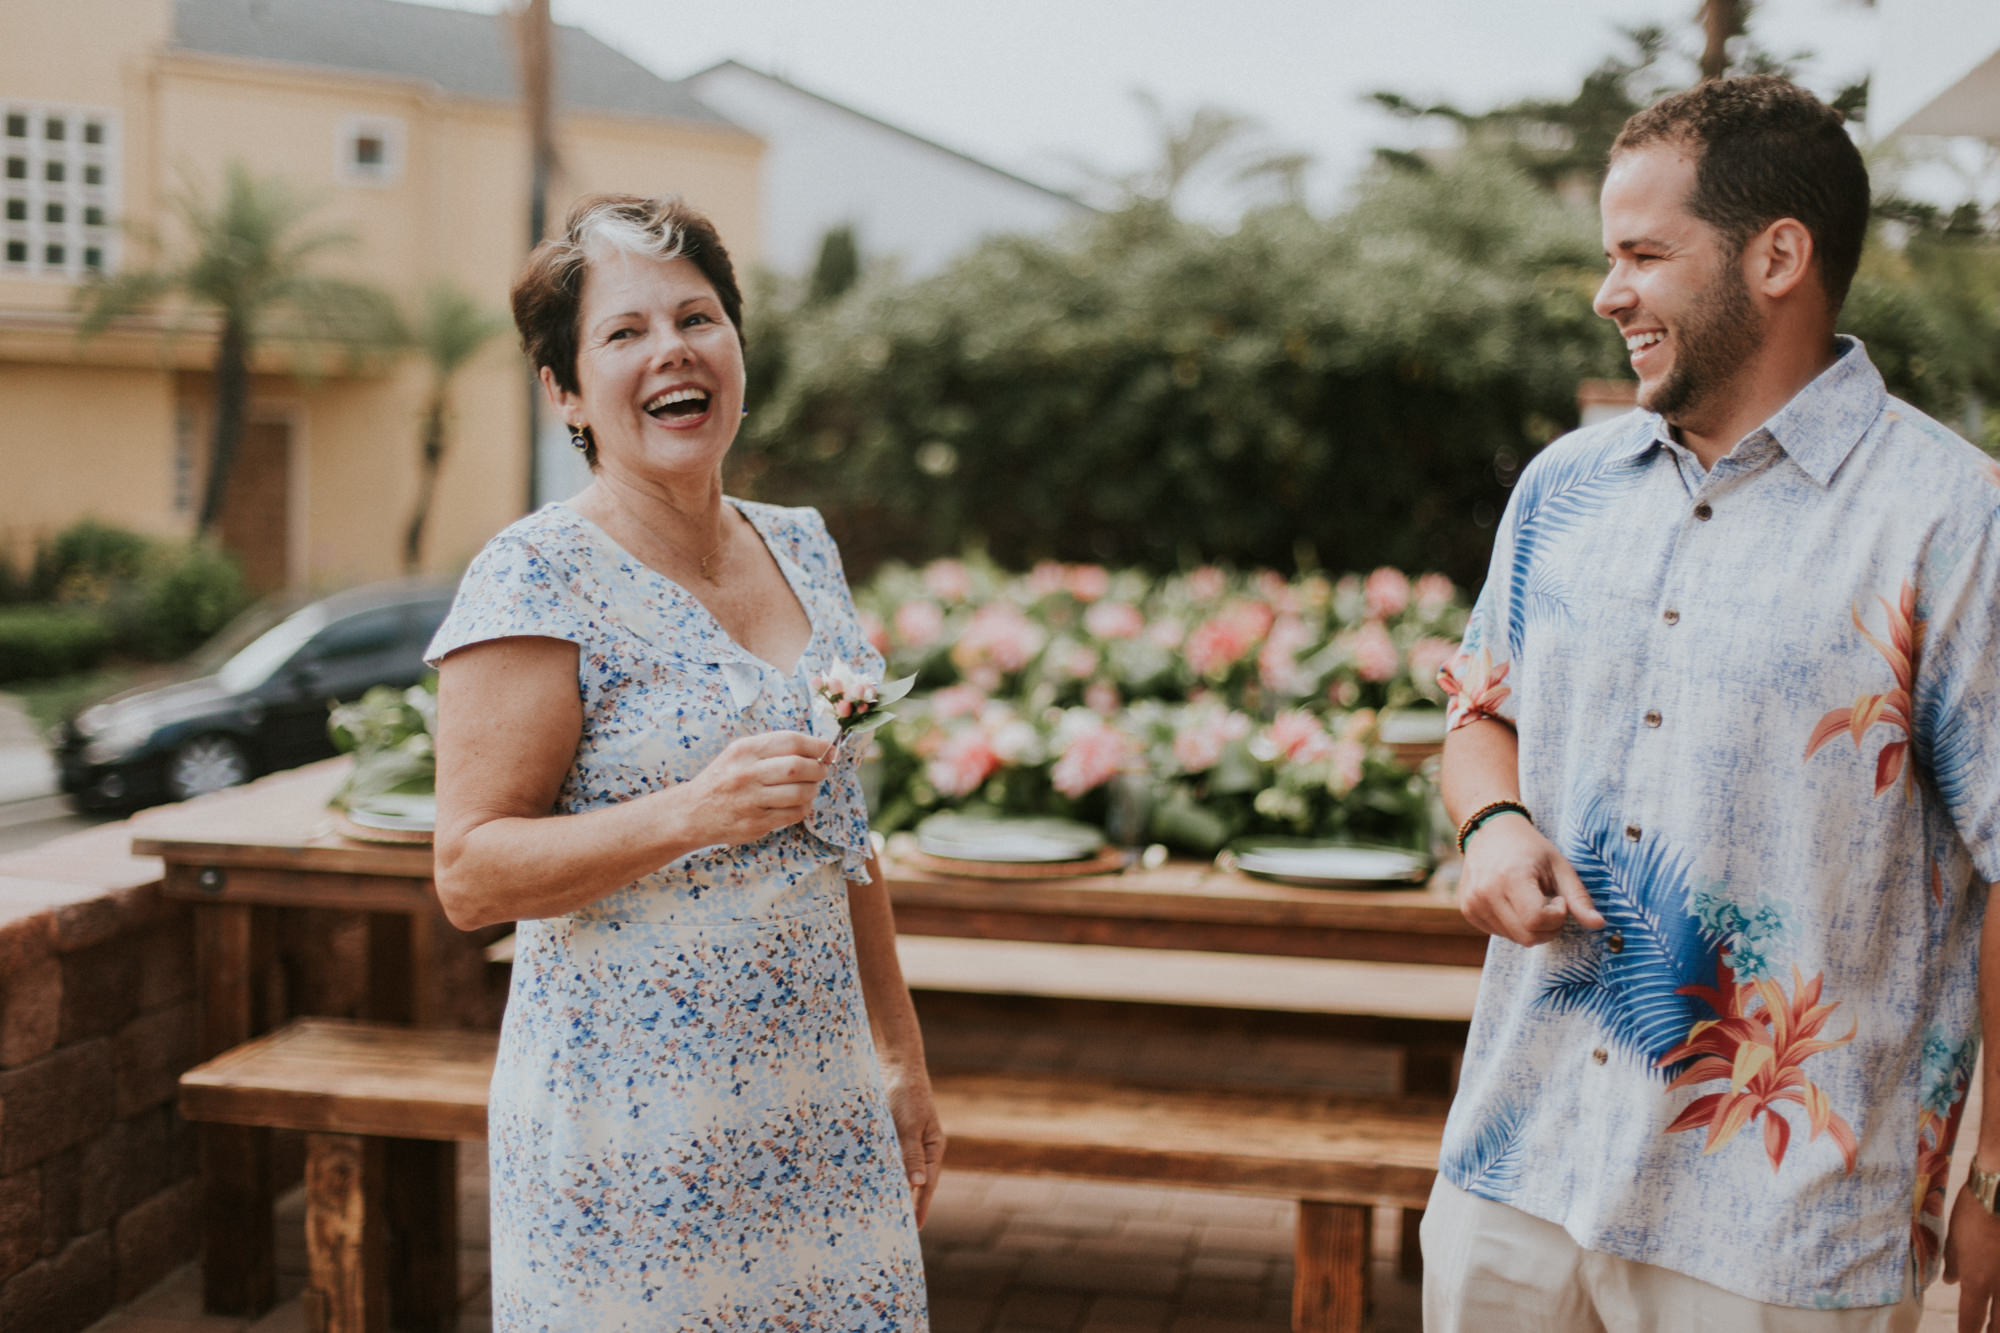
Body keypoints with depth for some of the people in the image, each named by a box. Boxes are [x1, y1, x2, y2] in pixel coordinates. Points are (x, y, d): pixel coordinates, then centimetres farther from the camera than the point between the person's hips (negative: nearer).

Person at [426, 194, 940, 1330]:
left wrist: (900, 1055, 16)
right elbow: (471, 874, -14)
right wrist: (690, 815, -26)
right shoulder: (538, 582, -12)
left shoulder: (803, 548, 9)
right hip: (635, 1130, -5)